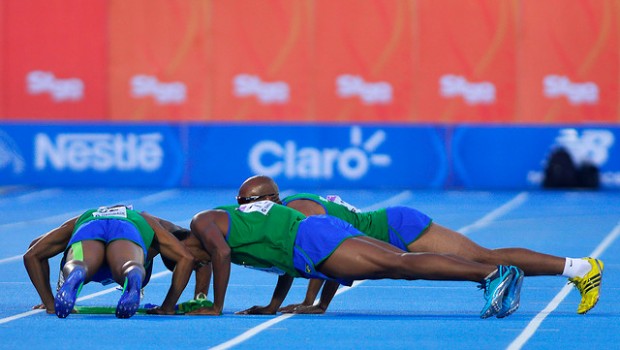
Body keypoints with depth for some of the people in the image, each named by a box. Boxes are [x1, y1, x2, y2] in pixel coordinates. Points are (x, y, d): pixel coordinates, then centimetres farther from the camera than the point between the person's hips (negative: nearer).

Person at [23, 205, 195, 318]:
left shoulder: (77, 221, 46)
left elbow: (31, 255, 37)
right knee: (130, 269, -31)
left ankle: (75, 275, -64)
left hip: (87, 227, 1)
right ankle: (134, 276, -66)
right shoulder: (149, 221, 45)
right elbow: (186, 258, 30)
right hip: (129, 230, -1)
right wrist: (168, 306, 29)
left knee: (75, 268, -28)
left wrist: (50, 303, 34)